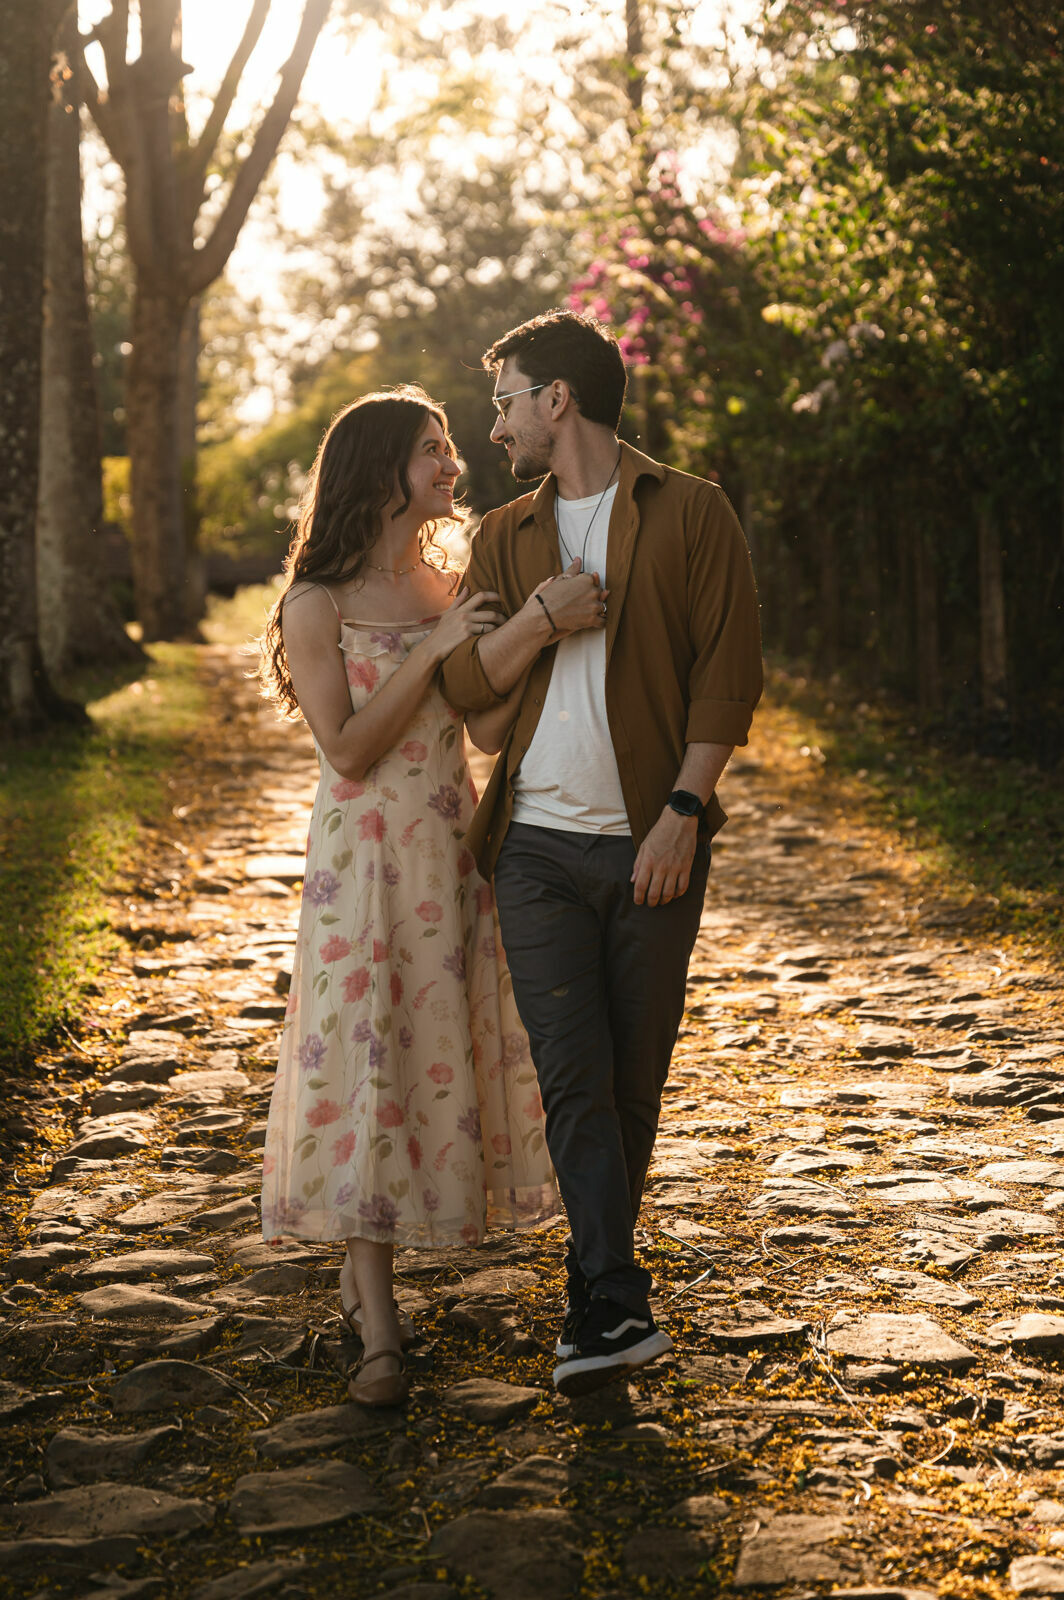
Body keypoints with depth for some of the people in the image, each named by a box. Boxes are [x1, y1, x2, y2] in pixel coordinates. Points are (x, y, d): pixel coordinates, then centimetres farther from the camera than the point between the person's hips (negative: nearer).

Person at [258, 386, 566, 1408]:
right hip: (364, 855, -6)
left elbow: (489, 727, 6)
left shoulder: (450, 589, 11)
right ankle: (379, 1330, 0)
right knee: (367, 1063, -5)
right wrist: (432, 651, -15)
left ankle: (365, 1269, 26)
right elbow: (349, 749, -12)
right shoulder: (318, 603, -6)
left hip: (453, 849, 6)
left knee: (446, 1054, 8)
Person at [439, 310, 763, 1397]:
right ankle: (619, 1310, -9)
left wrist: (683, 809, -14)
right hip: (539, 847, 2)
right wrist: (537, 620, -9)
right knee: (573, 1077, -8)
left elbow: (727, 671, -5)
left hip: (654, 846, -2)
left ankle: (592, 1293, 23)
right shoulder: (504, 537, 15)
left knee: (634, 1082, 6)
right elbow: (464, 684, 9)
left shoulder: (690, 513, 2)